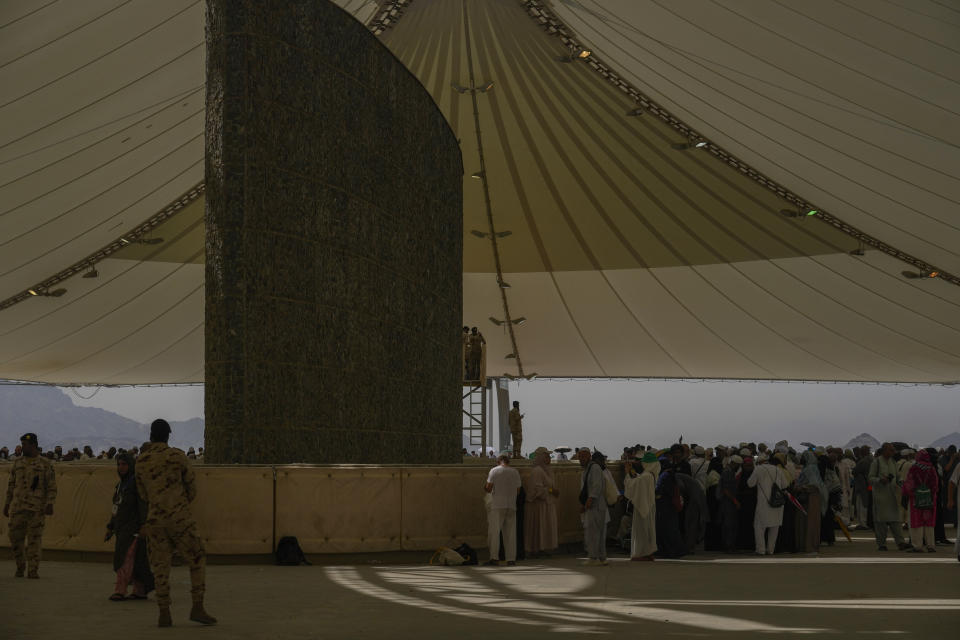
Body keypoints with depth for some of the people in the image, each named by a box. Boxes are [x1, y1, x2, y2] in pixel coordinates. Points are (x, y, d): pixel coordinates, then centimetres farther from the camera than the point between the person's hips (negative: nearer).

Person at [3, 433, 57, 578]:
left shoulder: (45, 463, 1)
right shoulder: (18, 463, 12)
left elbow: (52, 486, -2)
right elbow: (11, 484, 16)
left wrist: (50, 504, -13)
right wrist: (7, 504, 12)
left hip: (37, 508, -3)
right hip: (18, 506, 3)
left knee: (34, 539, -3)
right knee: (15, 537, 0)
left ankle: (33, 571, 1)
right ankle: (20, 566, 19)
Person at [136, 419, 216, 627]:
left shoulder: (141, 461, 6)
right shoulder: (177, 456, -4)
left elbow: (143, 495, 16)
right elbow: (192, 489, 2)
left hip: (155, 519, 3)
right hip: (180, 517, -3)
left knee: (160, 566, 7)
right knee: (197, 560, 7)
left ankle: (164, 614, 1)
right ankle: (197, 608, -1)